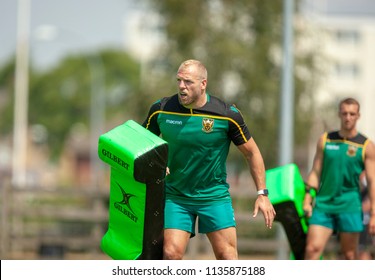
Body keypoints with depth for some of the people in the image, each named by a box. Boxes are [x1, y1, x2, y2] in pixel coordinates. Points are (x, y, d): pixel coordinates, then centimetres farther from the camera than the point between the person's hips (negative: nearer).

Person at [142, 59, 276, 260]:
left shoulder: (228, 115, -11)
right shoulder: (161, 110, -7)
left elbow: (251, 152, 0)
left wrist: (262, 193, -4)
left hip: (214, 196, -1)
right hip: (175, 196, 1)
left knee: (227, 256, -6)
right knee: (171, 254, -11)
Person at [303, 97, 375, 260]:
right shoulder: (325, 140, 9)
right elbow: (315, 172, 11)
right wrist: (307, 199, 2)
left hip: (350, 206, -2)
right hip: (323, 204, 2)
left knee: (349, 255, 3)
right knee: (312, 248, -11)